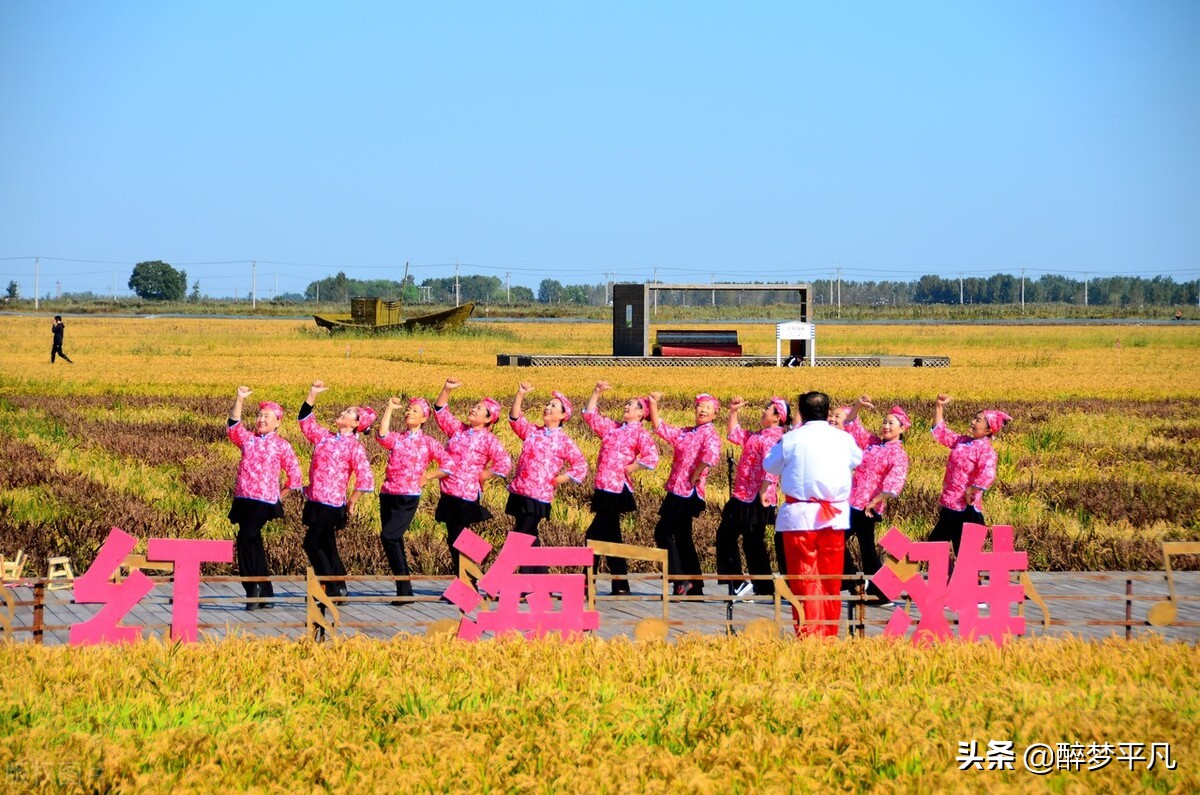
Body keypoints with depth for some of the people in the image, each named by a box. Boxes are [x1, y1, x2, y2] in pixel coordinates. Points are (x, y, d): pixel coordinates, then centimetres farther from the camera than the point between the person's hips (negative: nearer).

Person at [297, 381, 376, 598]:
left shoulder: (354, 446, -8)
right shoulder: (325, 437, 12)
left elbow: (365, 478, -14)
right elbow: (306, 421, 19)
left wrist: (352, 502, -8)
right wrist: (313, 394, 10)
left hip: (331, 504, -7)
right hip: (315, 500, 7)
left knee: (313, 544, -8)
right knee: (326, 546, 10)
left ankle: (332, 588, -3)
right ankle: (339, 589, 17)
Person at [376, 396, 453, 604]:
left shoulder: (428, 443, 6)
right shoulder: (396, 439, 13)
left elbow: (448, 464, 1)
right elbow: (382, 436, -11)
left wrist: (427, 477, -2)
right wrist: (389, 409, -7)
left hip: (408, 498, -5)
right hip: (388, 495, 5)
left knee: (388, 536, -20)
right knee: (394, 541, 4)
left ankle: (404, 586, -15)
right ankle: (404, 591, 12)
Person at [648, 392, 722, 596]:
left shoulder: (710, 434, -7)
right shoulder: (684, 433, 17)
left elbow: (710, 455, -26)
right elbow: (659, 427, 21)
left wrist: (695, 476, -21)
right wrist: (653, 405, 13)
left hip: (688, 494, -9)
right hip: (677, 491, 9)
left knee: (663, 532, -10)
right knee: (683, 538, 11)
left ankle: (680, 579, -10)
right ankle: (695, 587, 15)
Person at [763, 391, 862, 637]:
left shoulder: (791, 439, -6)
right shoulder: (843, 439, 2)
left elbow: (770, 466, 10)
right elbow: (856, 460, 23)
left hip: (801, 516, -3)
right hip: (835, 516, 3)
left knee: (804, 578, -1)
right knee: (831, 580, 11)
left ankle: (809, 634, -6)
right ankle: (829, 634, 15)